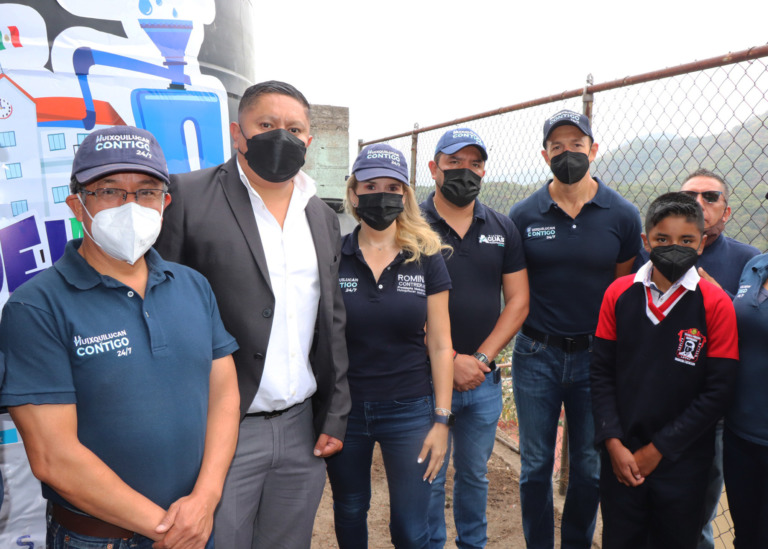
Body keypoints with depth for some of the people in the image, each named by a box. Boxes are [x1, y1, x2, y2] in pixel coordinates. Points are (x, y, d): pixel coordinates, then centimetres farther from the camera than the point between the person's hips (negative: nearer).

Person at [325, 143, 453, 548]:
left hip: (409, 409, 0)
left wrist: (441, 419, -3)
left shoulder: (426, 258, -4)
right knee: (349, 512, 20)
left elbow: (439, 345, -2)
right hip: (343, 408, 1)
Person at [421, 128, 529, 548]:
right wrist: (450, 361, -14)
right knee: (429, 478, 10)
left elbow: (518, 300, 3)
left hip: (485, 380, 4)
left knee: (474, 474, 20)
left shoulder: (503, 228, 6)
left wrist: (480, 358, -8)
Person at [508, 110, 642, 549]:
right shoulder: (524, 215, -2)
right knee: (536, 465, 11)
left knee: (590, 468, 13)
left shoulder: (623, 215, -2)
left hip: (595, 355, 1)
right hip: (536, 355, 0)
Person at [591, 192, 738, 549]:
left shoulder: (716, 304, -10)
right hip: (621, 456, 2)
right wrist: (614, 443, -9)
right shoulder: (619, 294, -4)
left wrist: (658, 449, -10)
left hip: (682, 462, -1)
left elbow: (717, 392, -10)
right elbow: (602, 372, -2)